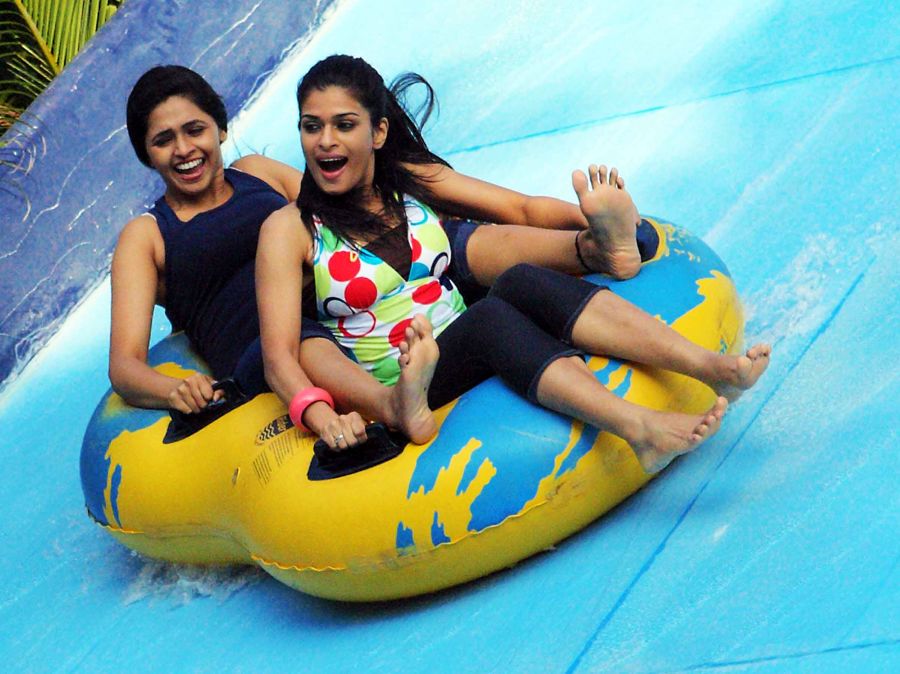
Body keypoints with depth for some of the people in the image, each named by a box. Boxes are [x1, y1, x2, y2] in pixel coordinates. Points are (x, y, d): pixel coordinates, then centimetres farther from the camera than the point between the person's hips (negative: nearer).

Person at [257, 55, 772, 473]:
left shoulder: (411, 180, 11)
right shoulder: (290, 230, -2)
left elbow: (522, 209, 8)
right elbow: (280, 353, -12)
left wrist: (592, 217, -9)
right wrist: (316, 411, -30)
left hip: (469, 353, 4)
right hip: (398, 389, -4)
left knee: (521, 281, -28)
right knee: (491, 315, -33)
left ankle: (711, 365, -42)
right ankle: (641, 429, -54)